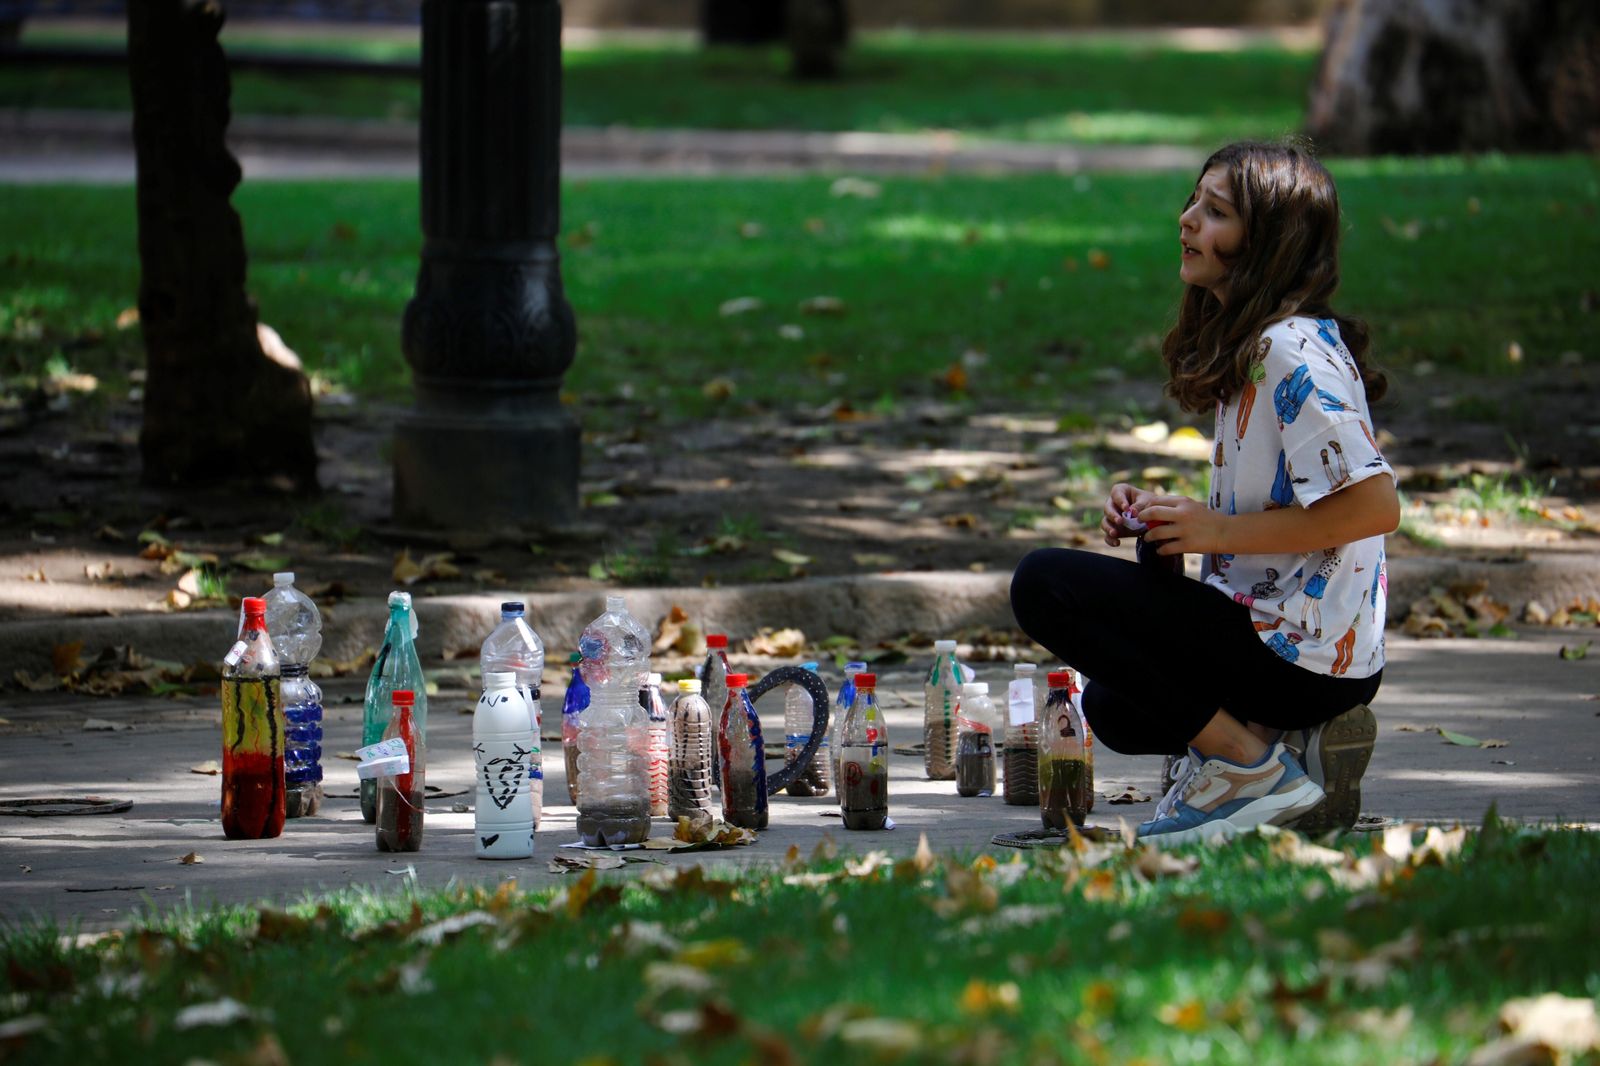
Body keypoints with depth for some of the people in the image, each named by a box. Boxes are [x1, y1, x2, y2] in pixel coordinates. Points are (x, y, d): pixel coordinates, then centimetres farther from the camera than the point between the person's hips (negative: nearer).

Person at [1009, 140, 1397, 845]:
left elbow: (1374, 505, -26)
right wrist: (1164, 518, 3)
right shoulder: (1247, 345, 13)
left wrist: (1218, 529, -19)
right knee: (1114, 706, 31)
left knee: (1046, 583, -15)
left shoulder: (1292, 351, -18)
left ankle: (1247, 764, -13)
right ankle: (1296, 745, 9)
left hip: (1303, 655, -11)